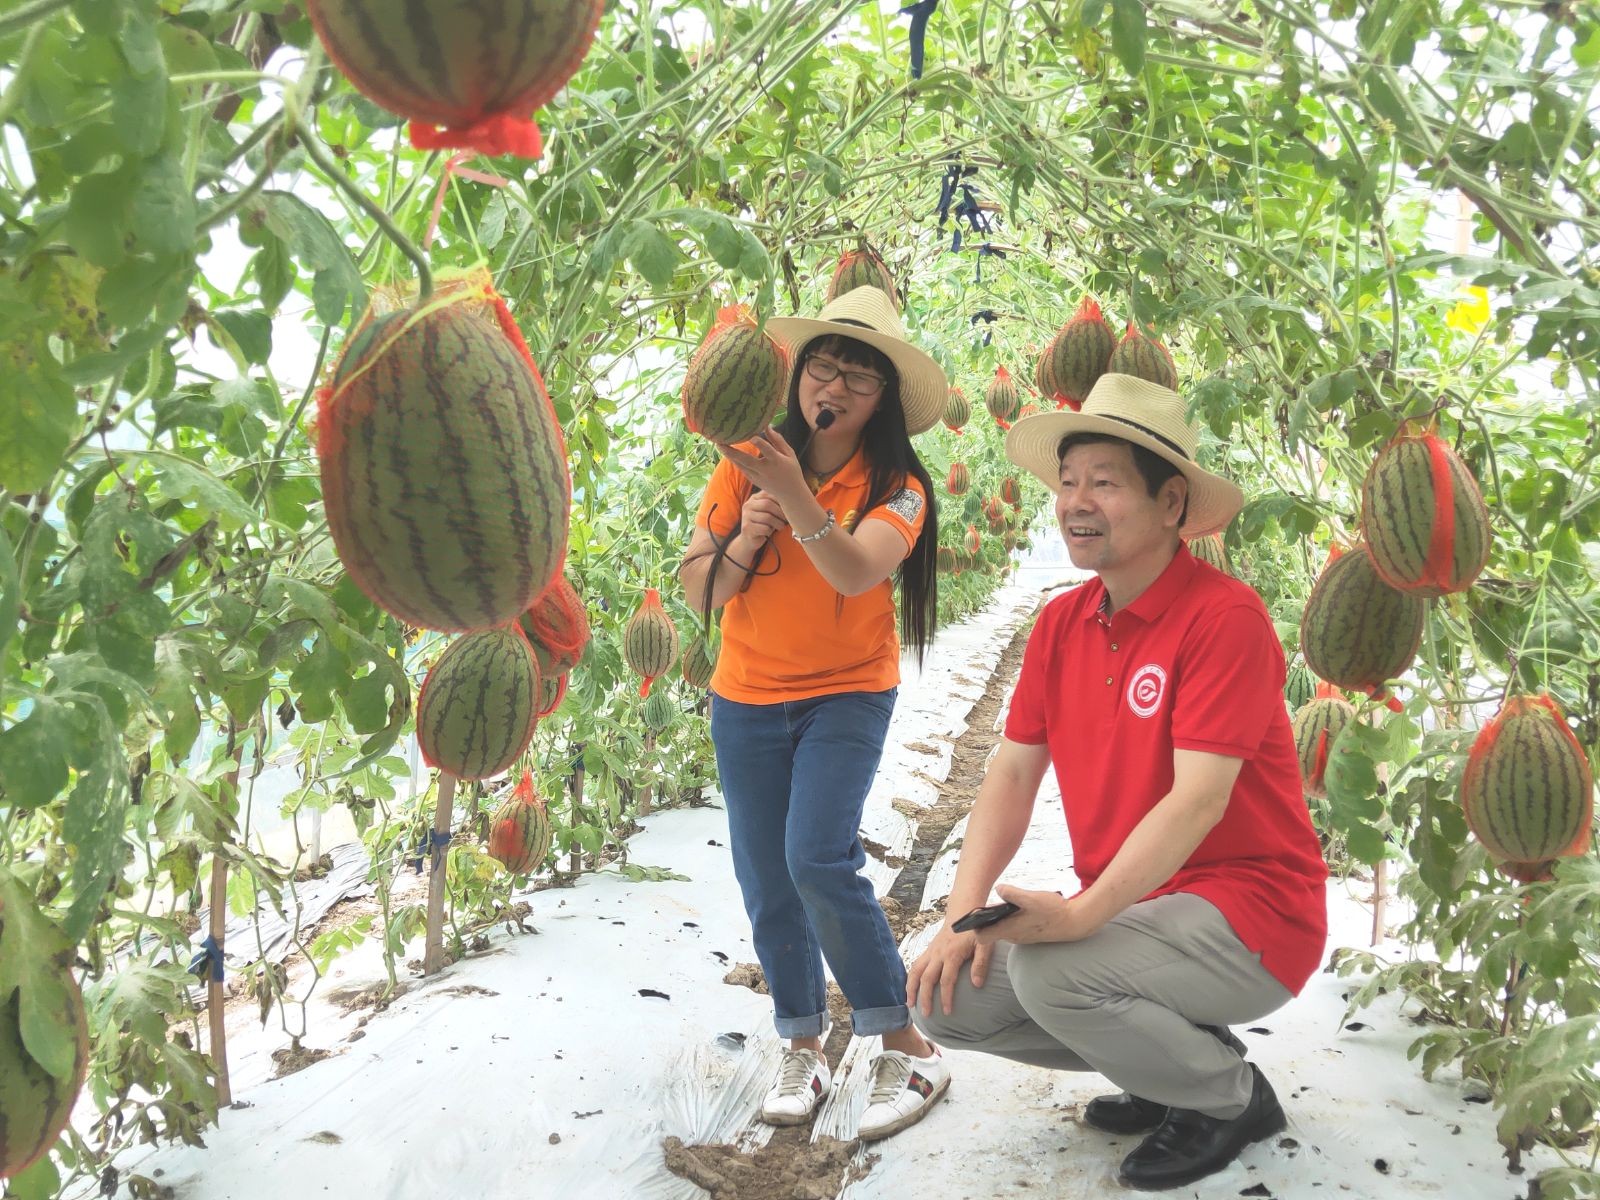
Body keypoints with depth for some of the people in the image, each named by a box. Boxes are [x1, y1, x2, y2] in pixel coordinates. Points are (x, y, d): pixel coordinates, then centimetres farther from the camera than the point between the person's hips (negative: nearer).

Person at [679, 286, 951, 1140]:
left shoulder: (897, 489, -11)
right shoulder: (746, 466, -5)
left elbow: (855, 571, -31)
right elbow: (695, 590, -3)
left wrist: (793, 493, -45)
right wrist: (743, 542, -22)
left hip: (847, 695, -3)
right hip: (746, 699, 3)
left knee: (819, 858, -20)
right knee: (765, 881, 5)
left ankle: (906, 1046, -7)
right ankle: (803, 1047, 22)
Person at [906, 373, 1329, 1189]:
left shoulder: (1224, 616, -18)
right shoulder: (1061, 622, 4)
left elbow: (1199, 800, -24)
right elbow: (1013, 774, 4)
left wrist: (1082, 914, -32)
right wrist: (964, 915, -8)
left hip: (1245, 906, -7)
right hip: (1124, 906, 7)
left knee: (1049, 971, -31)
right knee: (946, 996, -6)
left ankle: (1233, 1095, -1)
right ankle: (1165, 1060, 13)